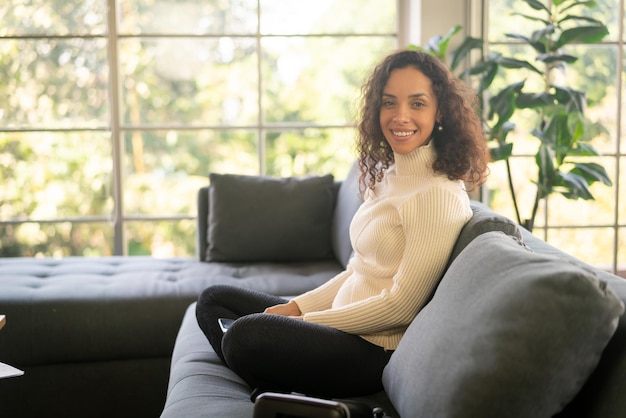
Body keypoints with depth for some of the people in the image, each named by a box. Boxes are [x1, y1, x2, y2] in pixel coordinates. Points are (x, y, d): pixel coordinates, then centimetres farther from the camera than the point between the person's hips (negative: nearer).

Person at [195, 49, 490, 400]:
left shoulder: (440, 195, -18)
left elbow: (400, 305, -19)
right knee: (213, 300, 14)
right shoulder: (386, 174, 10)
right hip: (346, 325, 10)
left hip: (377, 352, -10)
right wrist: (297, 308, 3)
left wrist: (308, 321, -13)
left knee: (247, 333, -31)